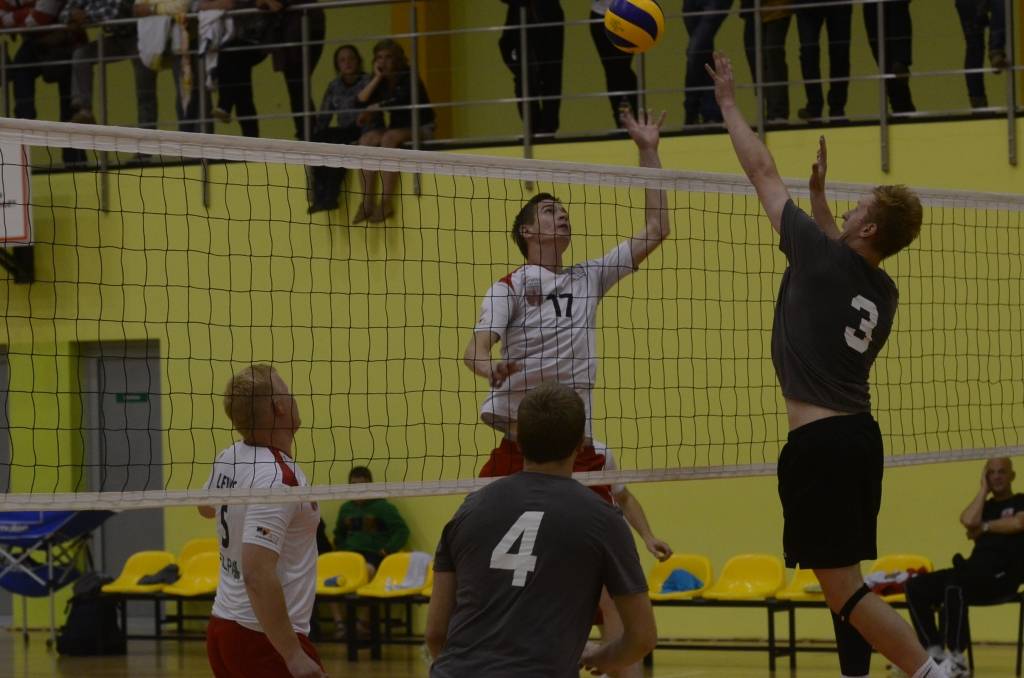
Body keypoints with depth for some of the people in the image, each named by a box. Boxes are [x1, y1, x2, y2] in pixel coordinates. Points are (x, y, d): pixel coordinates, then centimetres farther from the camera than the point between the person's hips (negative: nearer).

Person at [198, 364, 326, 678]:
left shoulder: (228, 460, 4)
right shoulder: (278, 478, -21)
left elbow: (207, 507, 27)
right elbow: (257, 575, -28)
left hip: (223, 628, 9)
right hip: (266, 639, -9)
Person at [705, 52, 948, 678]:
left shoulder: (823, 256, -9)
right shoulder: (883, 292, 10)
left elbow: (763, 172, 1)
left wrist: (729, 104, 11)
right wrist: (820, 195, 38)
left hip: (818, 443, -8)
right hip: (861, 437, 8)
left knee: (843, 589, -9)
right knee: (845, 583, 15)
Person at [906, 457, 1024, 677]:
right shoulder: (985, 506, 25)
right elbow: (968, 521, 1)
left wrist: (985, 527, 1)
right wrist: (984, 489, 10)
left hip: (1003, 576, -7)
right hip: (974, 571, 7)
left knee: (955, 583, -37)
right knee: (916, 587, -11)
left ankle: (957, 659, -35)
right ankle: (935, 653, -13)